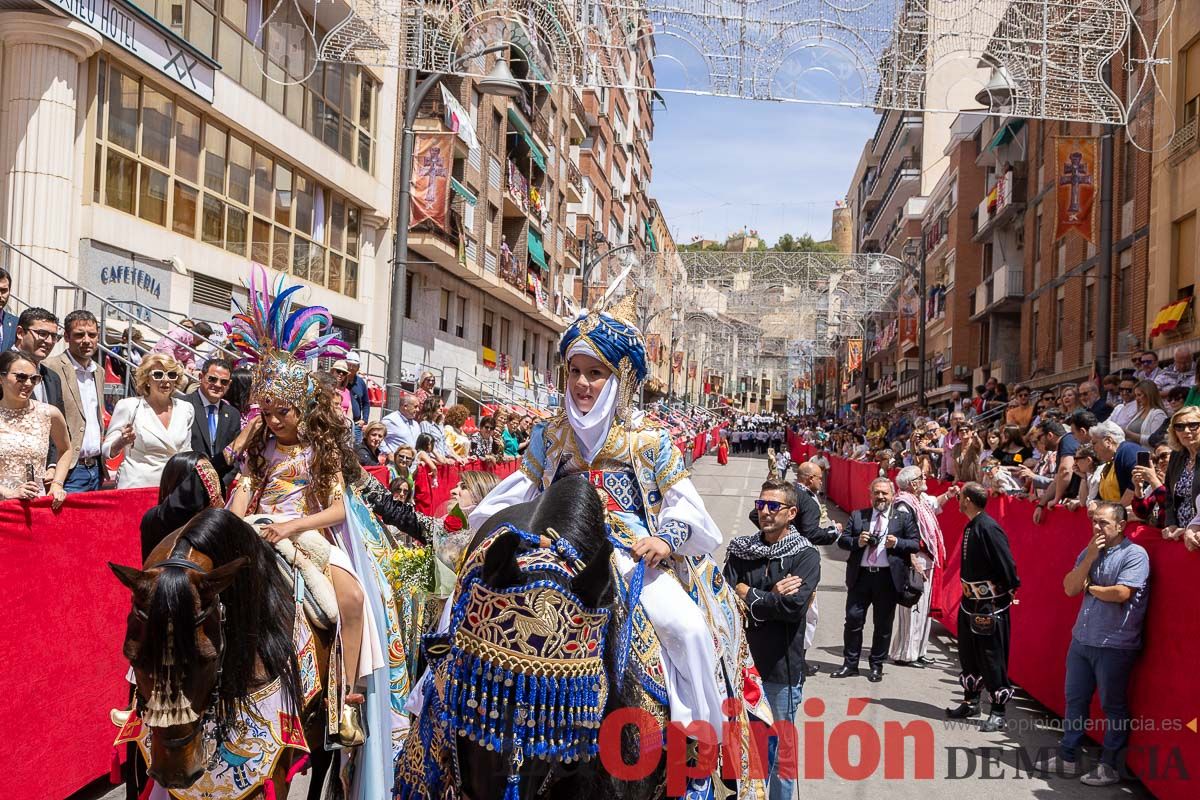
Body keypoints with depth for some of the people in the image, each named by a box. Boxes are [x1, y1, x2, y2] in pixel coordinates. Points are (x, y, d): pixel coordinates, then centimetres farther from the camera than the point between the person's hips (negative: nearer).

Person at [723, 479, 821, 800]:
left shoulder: (806, 555, -6)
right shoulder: (740, 549, 4)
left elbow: (795, 605, -20)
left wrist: (748, 596, -12)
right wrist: (772, 596, -18)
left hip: (782, 666, -3)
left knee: (780, 744, 10)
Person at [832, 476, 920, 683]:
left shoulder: (903, 517, 5)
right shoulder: (858, 516, 11)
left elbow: (916, 543, 2)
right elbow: (842, 540, 7)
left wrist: (897, 543, -15)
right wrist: (857, 542, -12)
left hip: (888, 577, -2)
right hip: (860, 575, 2)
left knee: (883, 624, 6)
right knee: (853, 619, 3)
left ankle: (876, 666, 20)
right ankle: (850, 664, 15)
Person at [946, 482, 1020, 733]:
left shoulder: (988, 528, -22)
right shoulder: (971, 526, 7)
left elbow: (1006, 564, -22)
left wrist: (1009, 592, -11)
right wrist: (968, 592, 15)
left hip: (991, 605, -10)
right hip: (971, 601, 10)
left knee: (992, 658, 0)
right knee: (968, 655, 18)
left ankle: (998, 712, 10)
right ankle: (971, 702, 31)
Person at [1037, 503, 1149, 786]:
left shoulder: (1134, 554, -12)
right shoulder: (1089, 552, 9)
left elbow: (1121, 593, -23)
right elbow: (1070, 588, 0)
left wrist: (1089, 587, -6)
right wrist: (1090, 558, -10)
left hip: (1115, 646, -7)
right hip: (1081, 639, 7)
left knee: (1113, 706, 6)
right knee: (1075, 700, 14)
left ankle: (1110, 766, 18)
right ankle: (1067, 757, 26)